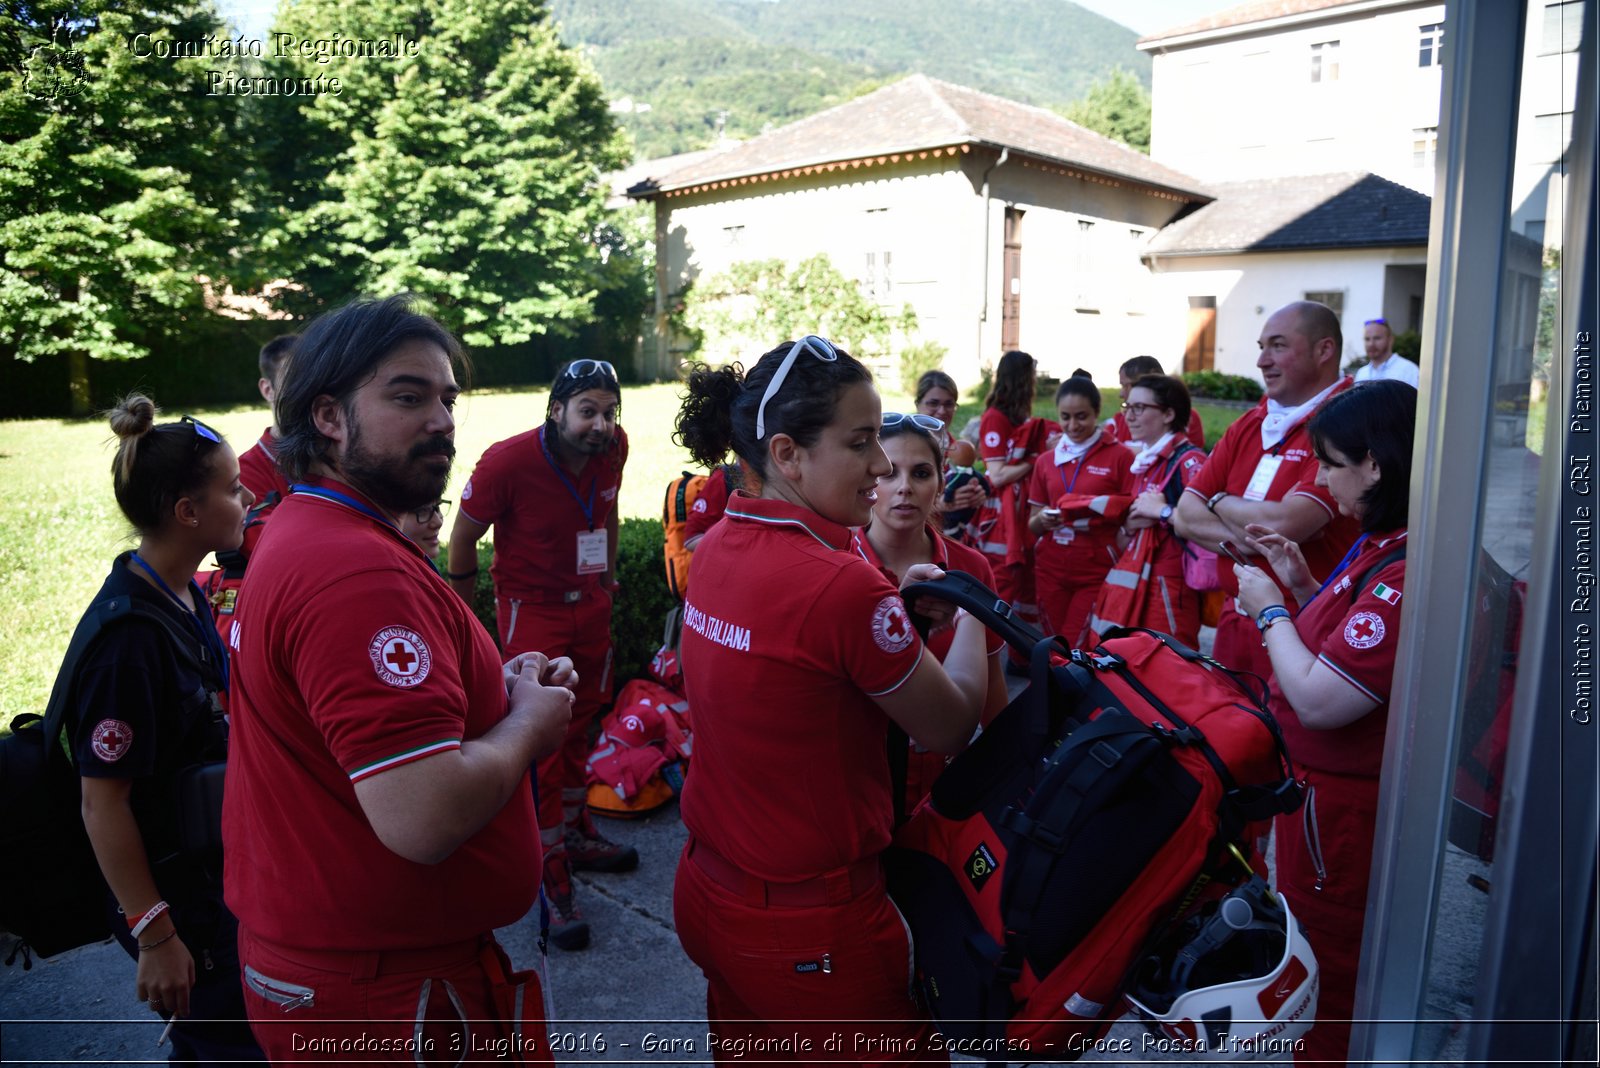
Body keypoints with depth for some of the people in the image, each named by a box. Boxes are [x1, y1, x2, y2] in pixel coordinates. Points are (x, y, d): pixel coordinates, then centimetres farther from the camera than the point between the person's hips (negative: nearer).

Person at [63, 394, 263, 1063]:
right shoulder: (129, 636, -28)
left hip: (216, 873, 8)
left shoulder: (184, 595, 0)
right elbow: (102, 803, -24)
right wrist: (155, 938, -19)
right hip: (172, 895, -8)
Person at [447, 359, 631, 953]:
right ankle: (554, 876, 6)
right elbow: (464, 537, -9)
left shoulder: (612, 449, -8)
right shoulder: (508, 462, -23)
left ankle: (576, 834, 35)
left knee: (581, 721, 16)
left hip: (590, 606, 6)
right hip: (531, 610, -5)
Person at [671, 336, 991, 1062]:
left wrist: (900, 610, 4)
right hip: (811, 932, -7)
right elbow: (950, 729, -12)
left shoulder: (715, 548, -4)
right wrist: (970, 615, 3)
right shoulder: (843, 584, -27)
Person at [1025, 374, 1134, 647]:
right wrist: (1043, 520, -9)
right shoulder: (1046, 461, 9)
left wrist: (1103, 515, -21)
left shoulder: (1120, 456, -4)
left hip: (1097, 571, -4)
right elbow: (1032, 525, 12)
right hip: (1051, 569, 4)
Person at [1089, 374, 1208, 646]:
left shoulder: (1188, 460, -13)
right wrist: (1134, 520, -3)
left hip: (1165, 583, -8)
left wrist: (1163, 511, -17)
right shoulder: (1145, 460, 14)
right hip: (1133, 580, 8)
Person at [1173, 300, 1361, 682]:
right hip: (1234, 618, 7)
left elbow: (1283, 525, -25)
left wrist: (1221, 502, -6)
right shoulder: (1248, 424, 7)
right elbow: (1185, 515, 3)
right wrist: (1235, 536, -17)